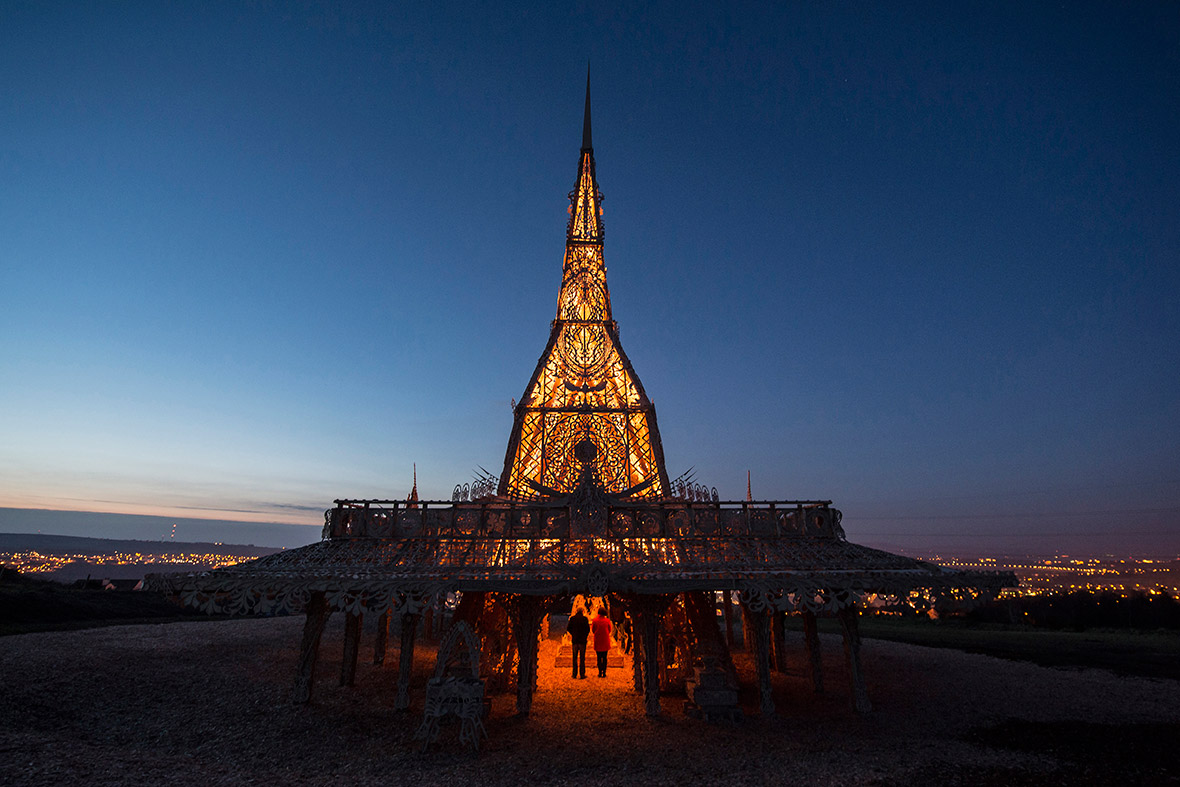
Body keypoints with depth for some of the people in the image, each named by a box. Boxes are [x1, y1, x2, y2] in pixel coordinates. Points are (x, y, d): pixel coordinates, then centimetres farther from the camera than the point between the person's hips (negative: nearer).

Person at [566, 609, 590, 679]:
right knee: (582, 658, 3)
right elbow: (588, 629, -8)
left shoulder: (572, 618, 1)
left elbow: (568, 628, 3)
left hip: (575, 640, 2)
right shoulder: (584, 618, -7)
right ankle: (582, 675, 3)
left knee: (575, 657, 11)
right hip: (582, 640, -2)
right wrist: (585, 636, 7)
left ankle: (575, 674, 14)